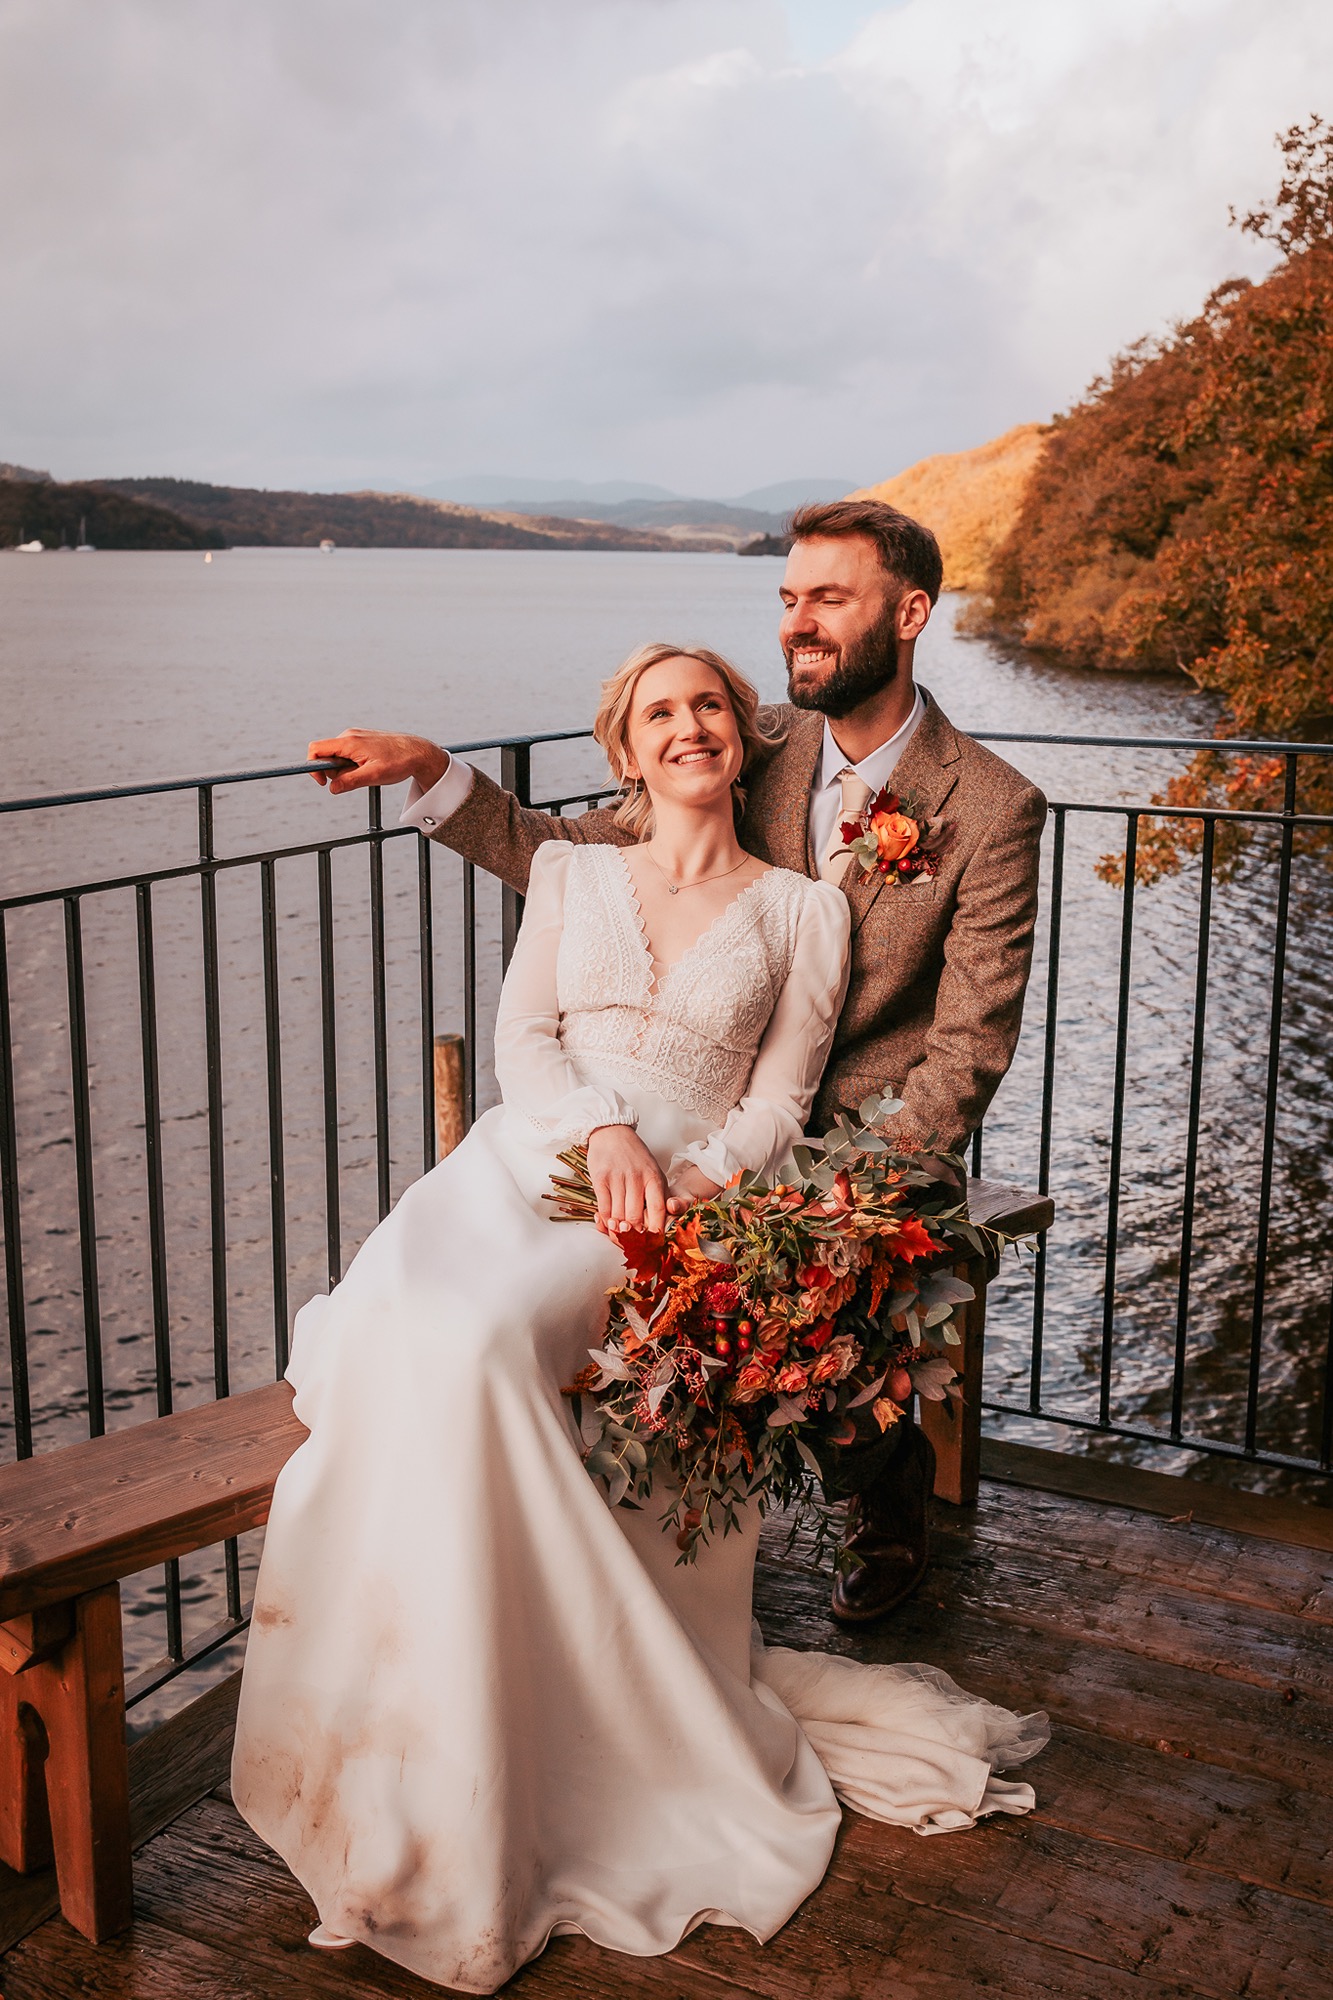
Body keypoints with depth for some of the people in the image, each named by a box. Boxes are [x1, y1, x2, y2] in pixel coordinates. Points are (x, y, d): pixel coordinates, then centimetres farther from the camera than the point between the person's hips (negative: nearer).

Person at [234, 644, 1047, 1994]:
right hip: (527, 1155, 3)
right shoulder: (572, 875, 21)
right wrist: (601, 1130, -11)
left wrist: (682, 1178, -14)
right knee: (406, 1324, -31)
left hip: (685, 1194, -3)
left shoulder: (803, 910, 13)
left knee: (483, 1340, -33)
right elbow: (522, 1037, 10)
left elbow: (777, 1104, 6)